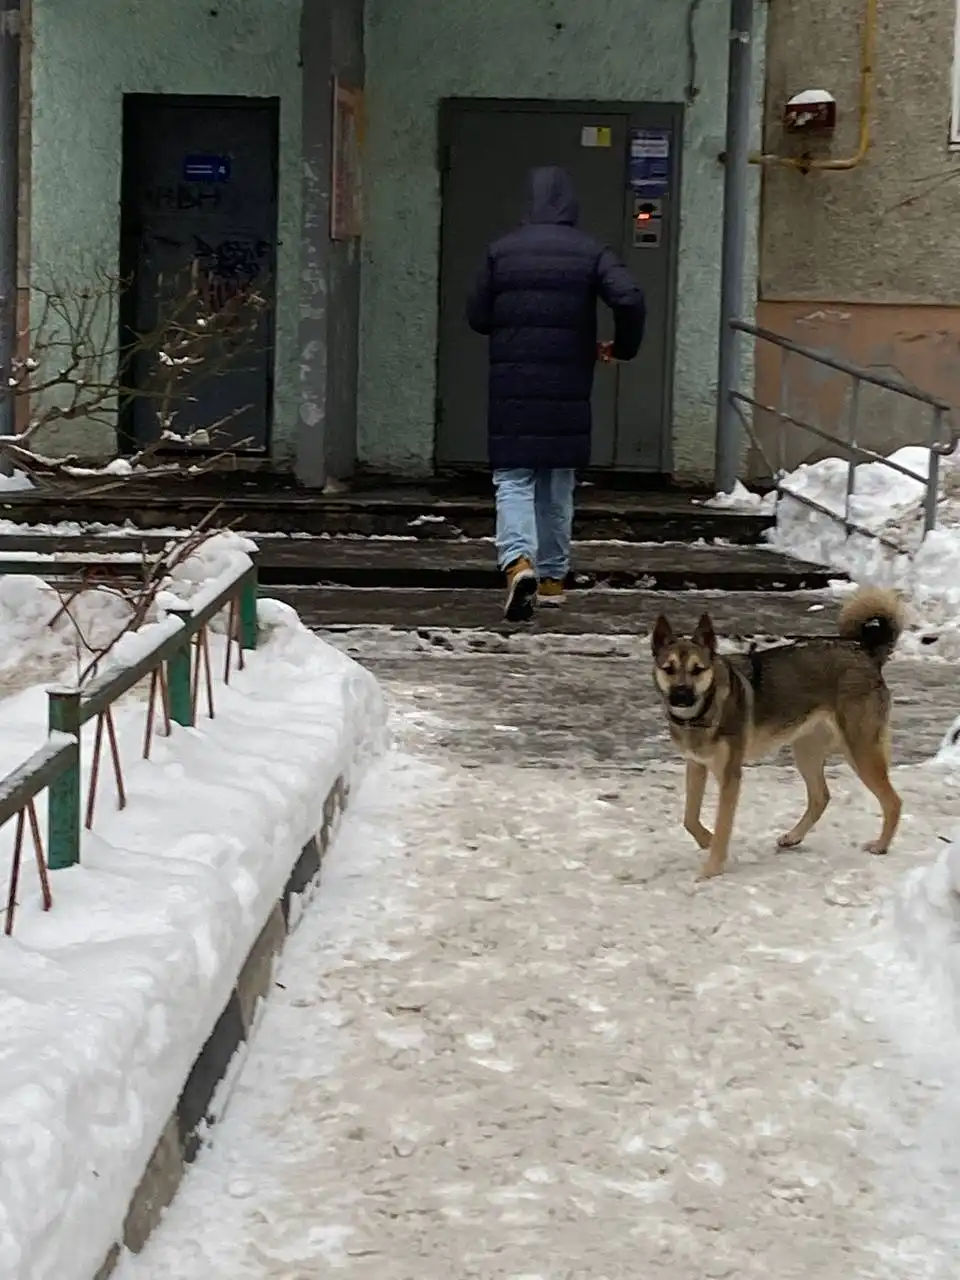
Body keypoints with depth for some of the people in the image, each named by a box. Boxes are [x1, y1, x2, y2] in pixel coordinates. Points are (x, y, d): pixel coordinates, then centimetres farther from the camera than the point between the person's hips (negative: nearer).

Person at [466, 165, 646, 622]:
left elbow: (477, 317, 5)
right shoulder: (591, 252, 0)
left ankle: (519, 561, -24)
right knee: (558, 485, 15)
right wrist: (623, 347, 4)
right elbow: (629, 300, -14)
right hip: (568, 391, 1)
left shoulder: (502, 250, 1)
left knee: (513, 480, 0)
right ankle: (553, 577, 22)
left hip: (512, 389, -1)